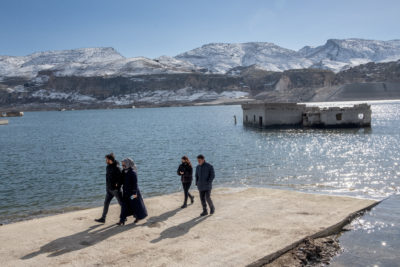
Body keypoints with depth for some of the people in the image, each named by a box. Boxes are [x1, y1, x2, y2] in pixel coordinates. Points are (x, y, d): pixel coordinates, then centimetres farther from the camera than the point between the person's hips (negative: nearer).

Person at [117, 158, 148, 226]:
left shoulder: (133, 172, -20)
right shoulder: (124, 172, 2)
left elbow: (135, 183, -19)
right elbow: (123, 181, 11)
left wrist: (135, 193, -20)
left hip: (133, 191, -7)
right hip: (126, 191, 7)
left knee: (135, 204, 9)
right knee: (124, 205, 3)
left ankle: (138, 217, 30)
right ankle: (122, 220, 3)